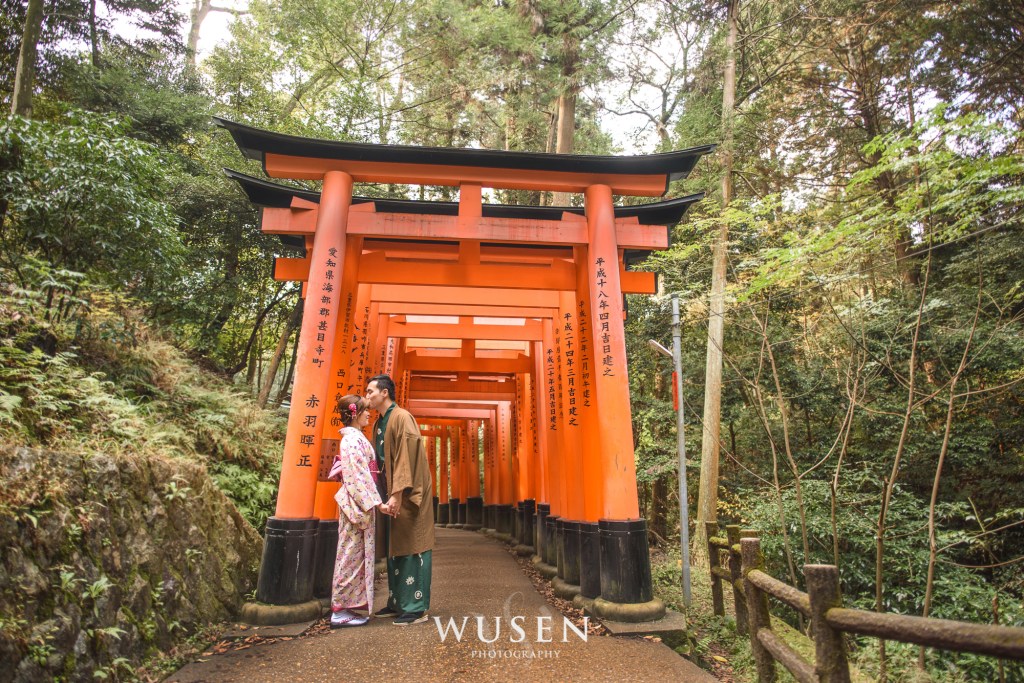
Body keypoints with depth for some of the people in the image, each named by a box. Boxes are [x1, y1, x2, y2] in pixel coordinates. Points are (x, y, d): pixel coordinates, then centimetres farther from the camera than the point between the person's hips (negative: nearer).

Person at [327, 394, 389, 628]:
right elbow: (358, 476, -20)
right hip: (356, 504, -10)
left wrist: (374, 500, 18)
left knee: (355, 556, 13)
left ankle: (343, 607, 20)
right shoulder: (353, 439, -15)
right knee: (351, 556, -2)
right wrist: (376, 502, -21)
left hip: (359, 505, 10)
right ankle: (340, 611, 7)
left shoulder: (354, 437, 14)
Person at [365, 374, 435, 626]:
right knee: (395, 548, 14)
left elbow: (406, 459, -21)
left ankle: (416, 608, 5)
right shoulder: (379, 424, 12)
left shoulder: (402, 418, -14)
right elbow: (378, 462, 15)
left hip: (410, 493, -9)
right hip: (395, 493, 9)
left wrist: (397, 494, -24)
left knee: (412, 547, -3)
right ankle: (397, 603, 25)